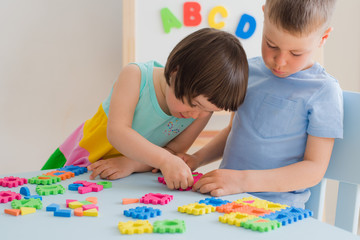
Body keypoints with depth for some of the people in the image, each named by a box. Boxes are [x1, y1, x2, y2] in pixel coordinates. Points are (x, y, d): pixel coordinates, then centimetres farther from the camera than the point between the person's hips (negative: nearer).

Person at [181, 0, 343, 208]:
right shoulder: (250, 70, 10)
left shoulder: (324, 91, -8)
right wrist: (198, 158, 6)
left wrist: (244, 180, -20)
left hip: (276, 207, -5)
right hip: (224, 198, 5)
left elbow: (315, 168, -11)